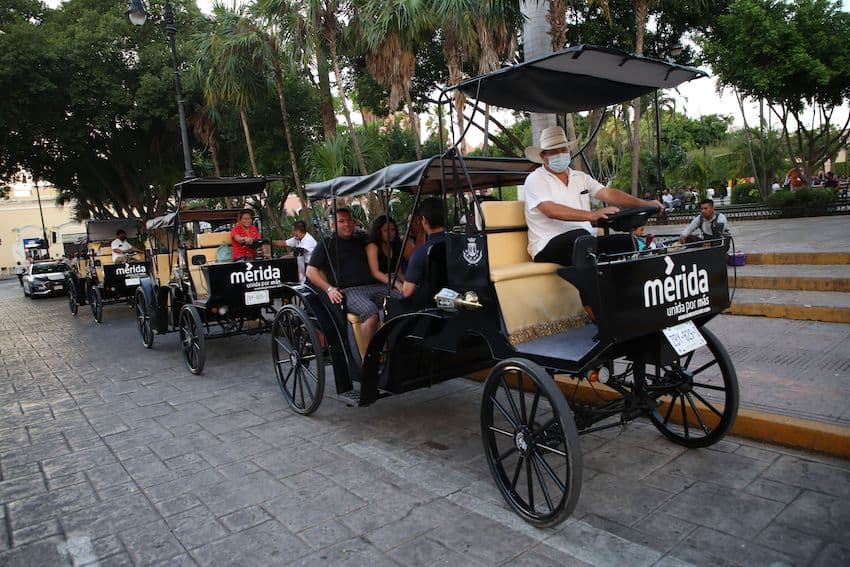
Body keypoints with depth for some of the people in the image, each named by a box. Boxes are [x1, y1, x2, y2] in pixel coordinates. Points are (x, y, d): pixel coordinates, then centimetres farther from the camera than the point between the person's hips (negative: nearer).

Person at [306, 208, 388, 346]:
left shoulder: (361, 241, 26)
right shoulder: (326, 245, 13)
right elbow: (310, 271, 7)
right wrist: (329, 289, -8)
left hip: (373, 286, 5)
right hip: (348, 291, -5)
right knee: (370, 313, -36)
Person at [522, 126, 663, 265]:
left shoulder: (581, 177, 20)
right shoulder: (535, 179, -1)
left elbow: (608, 193, 8)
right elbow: (552, 211, -18)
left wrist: (644, 204, -7)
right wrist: (592, 215, -29)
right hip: (548, 248, -6)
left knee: (628, 240, -14)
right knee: (580, 235, -36)